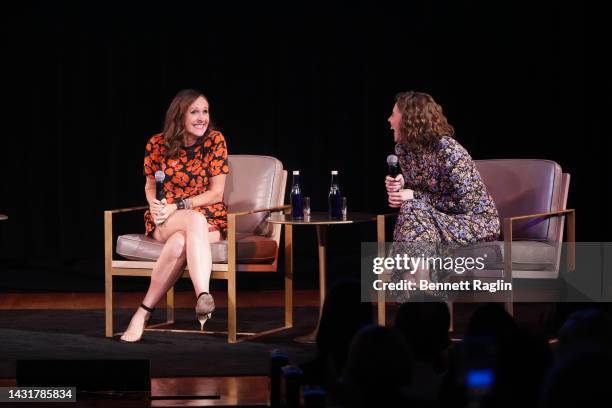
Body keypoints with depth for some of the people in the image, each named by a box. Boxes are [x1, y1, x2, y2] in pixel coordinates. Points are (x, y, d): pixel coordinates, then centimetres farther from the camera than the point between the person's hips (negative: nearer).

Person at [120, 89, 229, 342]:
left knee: (179, 242, -38)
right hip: (164, 222, 0)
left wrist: (177, 206, -16)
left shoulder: (215, 141, -3)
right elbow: (150, 186, 14)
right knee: (194, 220, -38)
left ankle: (144, 312, -41)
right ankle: (203, 296, -54)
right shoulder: (158, 144, 1)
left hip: (209, 219, 0)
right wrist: (155, 205, -10)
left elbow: (216, 193, -5)